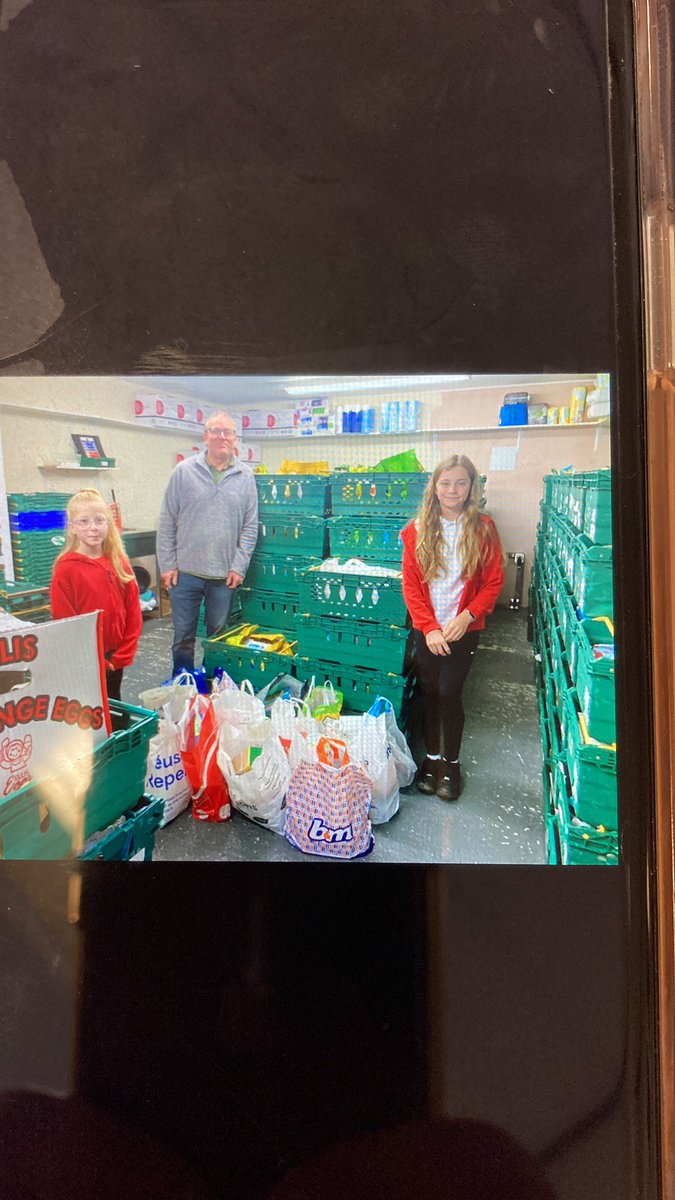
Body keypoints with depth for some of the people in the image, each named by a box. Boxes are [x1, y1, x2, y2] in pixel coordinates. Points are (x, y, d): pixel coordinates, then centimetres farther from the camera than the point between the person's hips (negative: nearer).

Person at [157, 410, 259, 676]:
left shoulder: (245, 477, 3)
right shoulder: (184, 471, 0)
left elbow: (250, 527, 3)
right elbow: (167, 523, 1)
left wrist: (239, 566, -4)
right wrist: (167, 565, -4)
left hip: (224, 575, 1)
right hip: (185, 573, -1)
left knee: (218, 637, 13)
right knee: (183, 636, 9)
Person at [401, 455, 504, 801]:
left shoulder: (482, 529, -4)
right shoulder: (417, 530, -1)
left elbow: (494, 581, -3)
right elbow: (411, 584, -2)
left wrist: (467, 616, -15)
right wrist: (428, 627, -10)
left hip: (463, 630, -2)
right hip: (426, 630, 2)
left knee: (449, 693, -4)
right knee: (429, 693, 10)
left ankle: (451, 763, 16)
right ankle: (432, 757, 28)